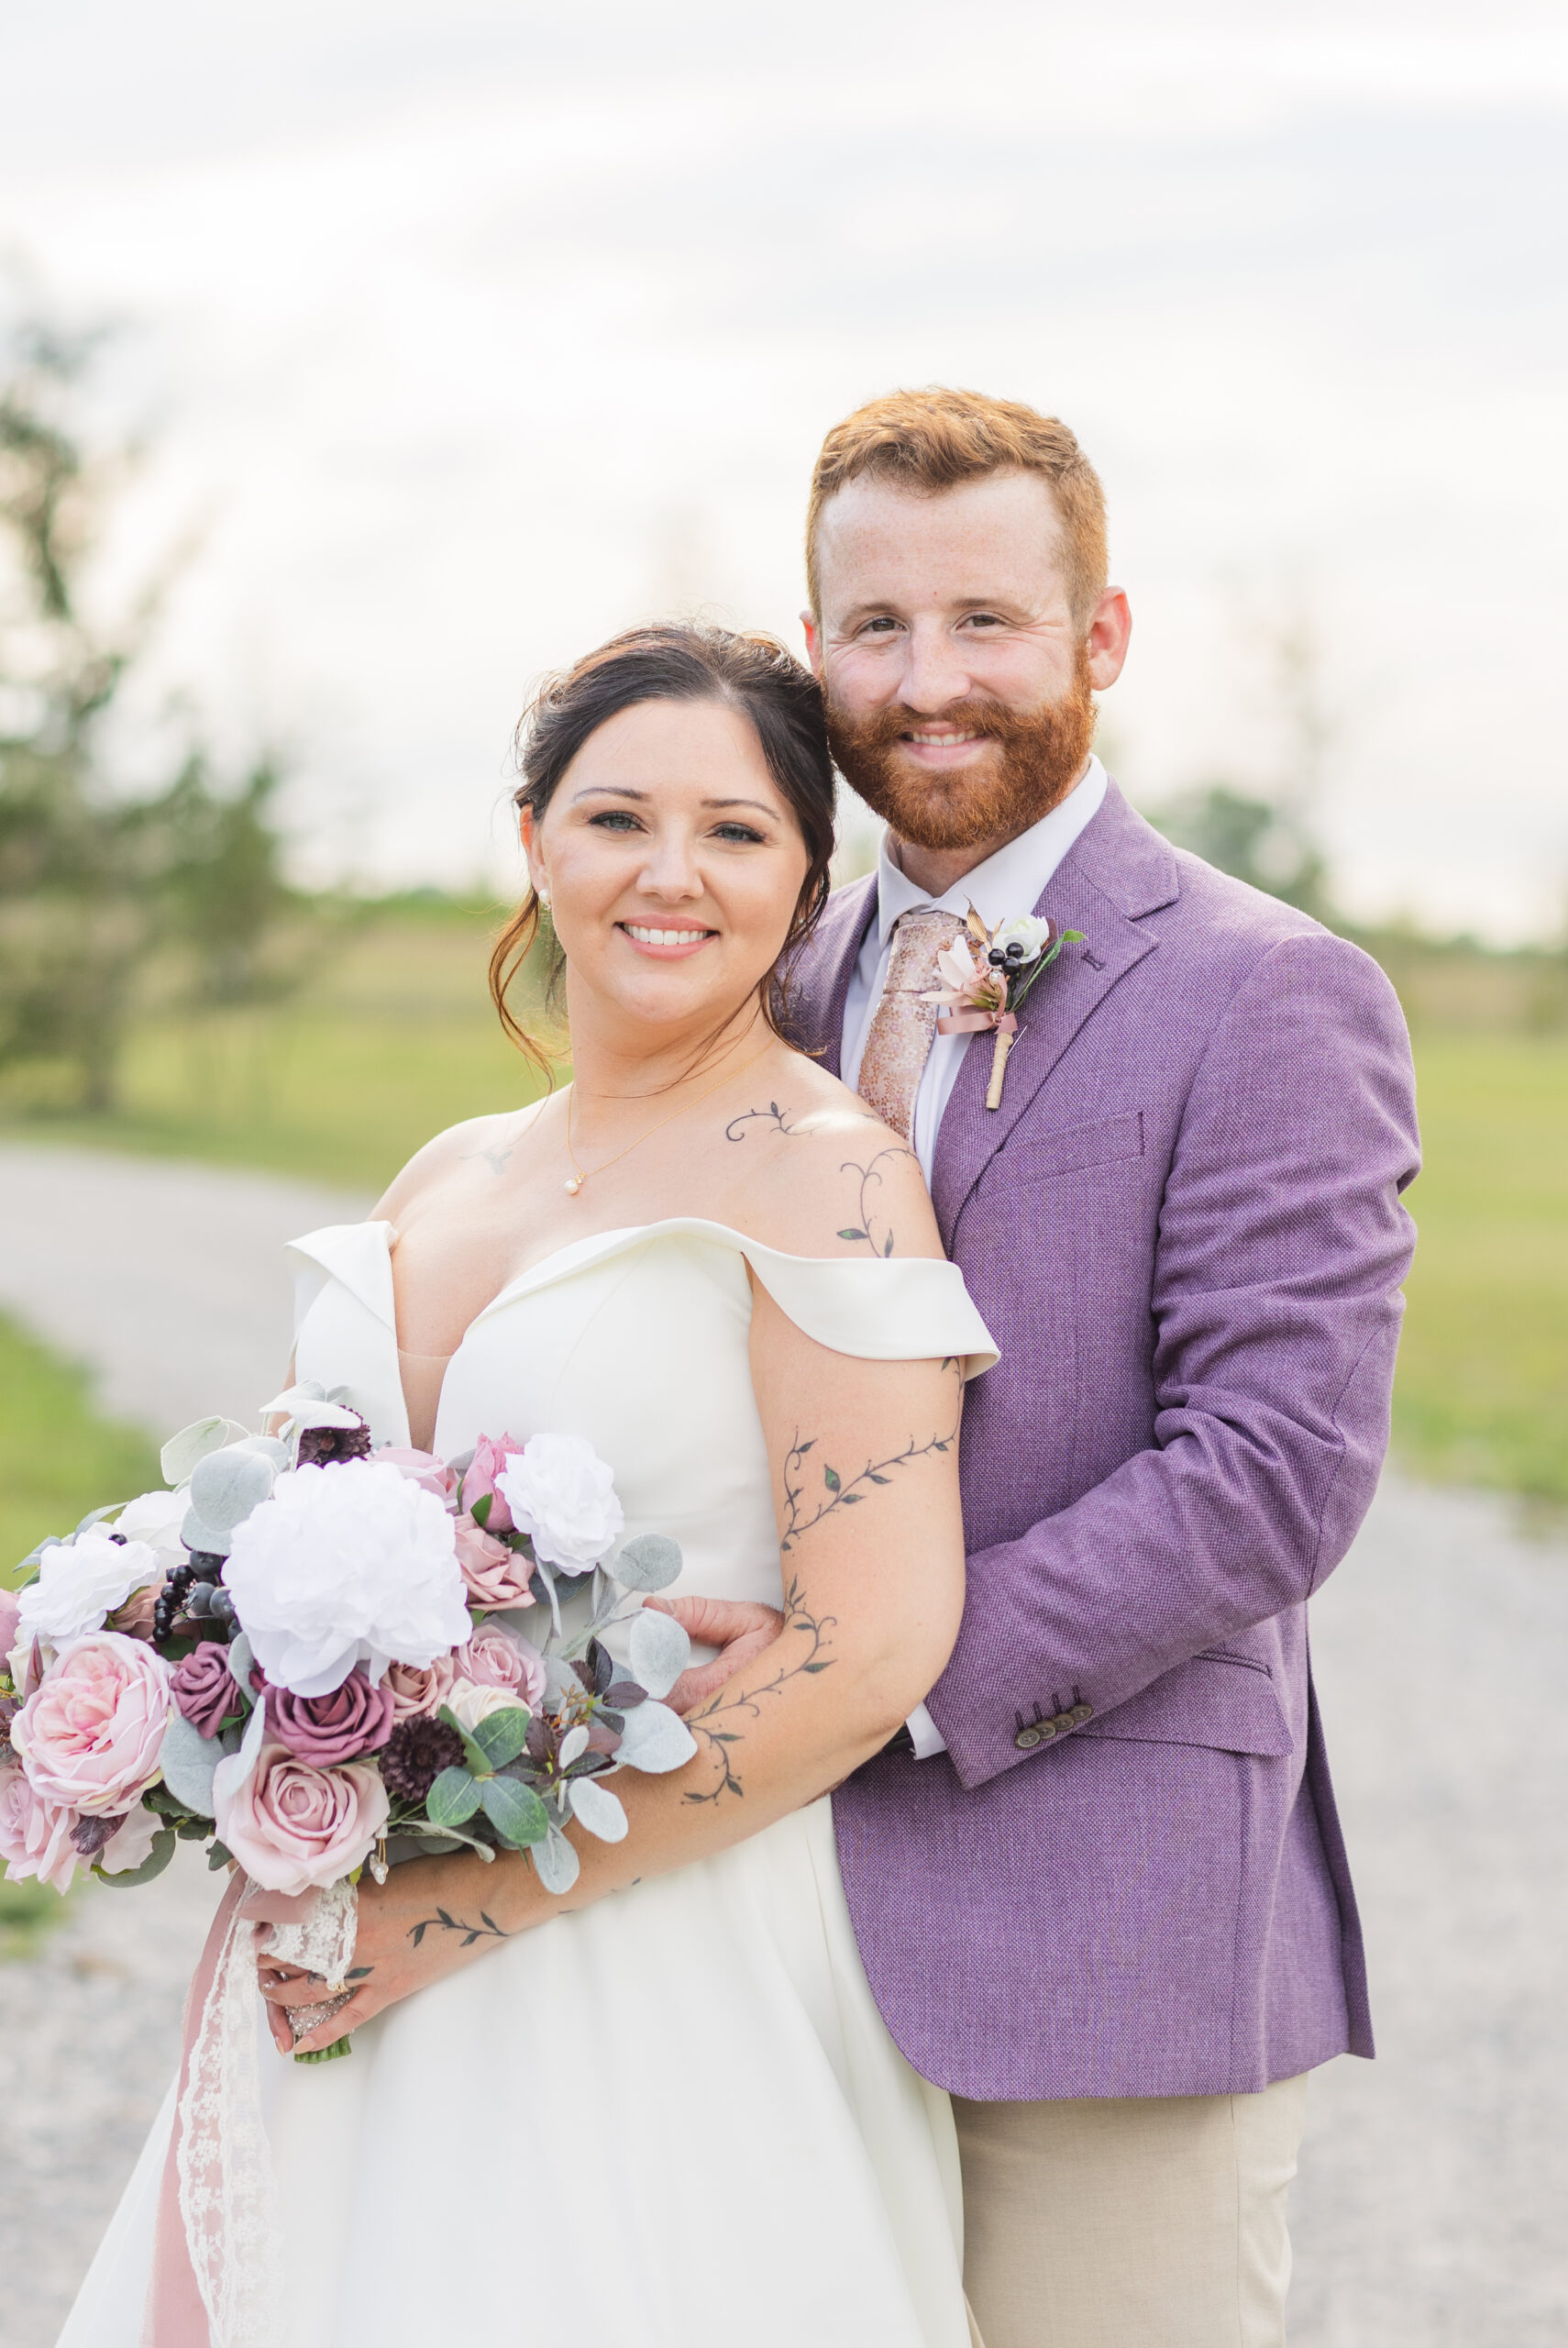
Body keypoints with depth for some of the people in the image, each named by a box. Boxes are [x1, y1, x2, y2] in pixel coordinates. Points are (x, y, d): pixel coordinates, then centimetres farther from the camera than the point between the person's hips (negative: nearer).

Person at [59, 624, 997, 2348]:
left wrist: (462, 1909, -15)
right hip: (366, 1988, 6)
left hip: (675, 2007, -6)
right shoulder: (443, 1180, 10)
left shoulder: (819, 1169, -10)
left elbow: (873, 1645, -18)